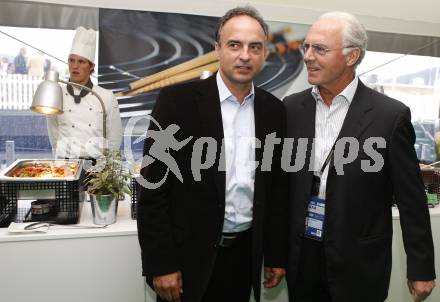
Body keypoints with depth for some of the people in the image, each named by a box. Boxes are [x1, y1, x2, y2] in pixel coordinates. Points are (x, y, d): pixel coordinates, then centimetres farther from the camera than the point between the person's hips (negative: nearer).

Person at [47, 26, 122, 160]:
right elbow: (54, 136, 10)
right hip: (66, 162, 1)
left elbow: (115, 139, 5)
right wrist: (64, 159, 5)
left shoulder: (107, 97, 3)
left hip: (98, 162, -1)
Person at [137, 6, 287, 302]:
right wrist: (160, 264, -11)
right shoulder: (178, 99, -11)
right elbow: (153, 187, -11)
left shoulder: (273, 109, 2)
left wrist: (277, 255, 8)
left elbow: (277, 188, 7)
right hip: (188, 255, -3)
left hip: (245, 254, 4)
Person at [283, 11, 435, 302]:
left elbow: (411, 200, -6)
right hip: (300, 257, 3)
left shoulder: (390, 115, -12)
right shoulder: (292, 107, -2)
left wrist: (421, 268, 0)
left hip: (358, 263, -2)